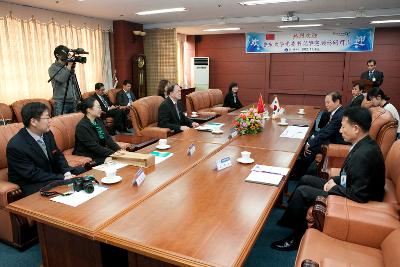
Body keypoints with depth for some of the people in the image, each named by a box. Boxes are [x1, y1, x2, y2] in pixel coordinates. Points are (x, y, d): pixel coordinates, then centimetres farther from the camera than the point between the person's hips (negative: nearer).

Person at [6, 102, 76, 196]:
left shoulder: (47, 134, -2)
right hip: (31, 185, -7)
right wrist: (62, 178, -24)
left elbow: (58, 156, 7)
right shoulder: (16, 146, -22)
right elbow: (33, 174, -21)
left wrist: (67, 173, -11)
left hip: (51, 176, 7)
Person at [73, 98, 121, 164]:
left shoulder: (98, 121, 8)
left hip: (100, 152, 7)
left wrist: (119, 150, -10)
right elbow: (94, 147, -21)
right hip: (87, 157, -7)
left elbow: (107, 138, 6)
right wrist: (113, 153, -24)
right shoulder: (82, 126, -17)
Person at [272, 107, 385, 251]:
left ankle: (296, 237, 8)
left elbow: (358, 195, -30)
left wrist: (334, 187, -15)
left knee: (302, 191, -11)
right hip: (348, 188, 10)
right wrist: (334, 180, -1)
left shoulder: (363, 154, -31)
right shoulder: (365, 144, 0)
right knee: (305, 179, 12)